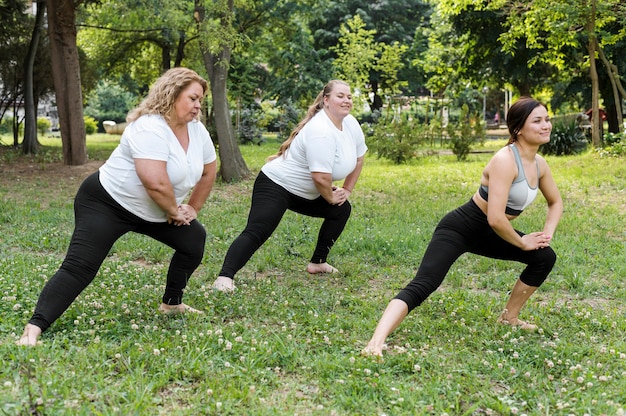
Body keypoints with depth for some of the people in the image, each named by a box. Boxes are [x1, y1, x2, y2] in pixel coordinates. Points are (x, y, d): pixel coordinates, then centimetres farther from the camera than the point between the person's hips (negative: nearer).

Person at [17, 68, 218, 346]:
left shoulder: (197, 130, -1)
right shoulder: (150, 128, -27)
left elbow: (209, 171, 14)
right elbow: (156, 184, -35)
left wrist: (192, 209, 11)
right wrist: (175, 212, -19)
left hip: (151, 212, 9)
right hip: (106, 203, -8)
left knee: (194, 240, 6)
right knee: (79, 268, -20)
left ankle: (171, 303, 21)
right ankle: (35, 327, -25)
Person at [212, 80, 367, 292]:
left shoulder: (351, 124, 0)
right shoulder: (321, 131, -27)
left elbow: (358, 158, 17)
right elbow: (321, 177, -29)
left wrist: (346, 190, 15)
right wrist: (331, 198, -10)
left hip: (304, 193, 10)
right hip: (275, 185, -10)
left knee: (342, 210, 15)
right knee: (256, 233, -24)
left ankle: (318, 262, 21)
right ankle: (225, 277, -35)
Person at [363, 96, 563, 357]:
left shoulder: (539, 164, 3)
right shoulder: (505, 160, -23)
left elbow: (555, 202, 22)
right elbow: (495, 218, -29)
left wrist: (547, 234, 5)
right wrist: (522, 242, -13)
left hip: (486, 234, 9)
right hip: (459, 228, -9)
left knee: (545, 257, 9)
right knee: (422, 286, -26)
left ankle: (509, 318, 24)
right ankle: (375, 343, -39)